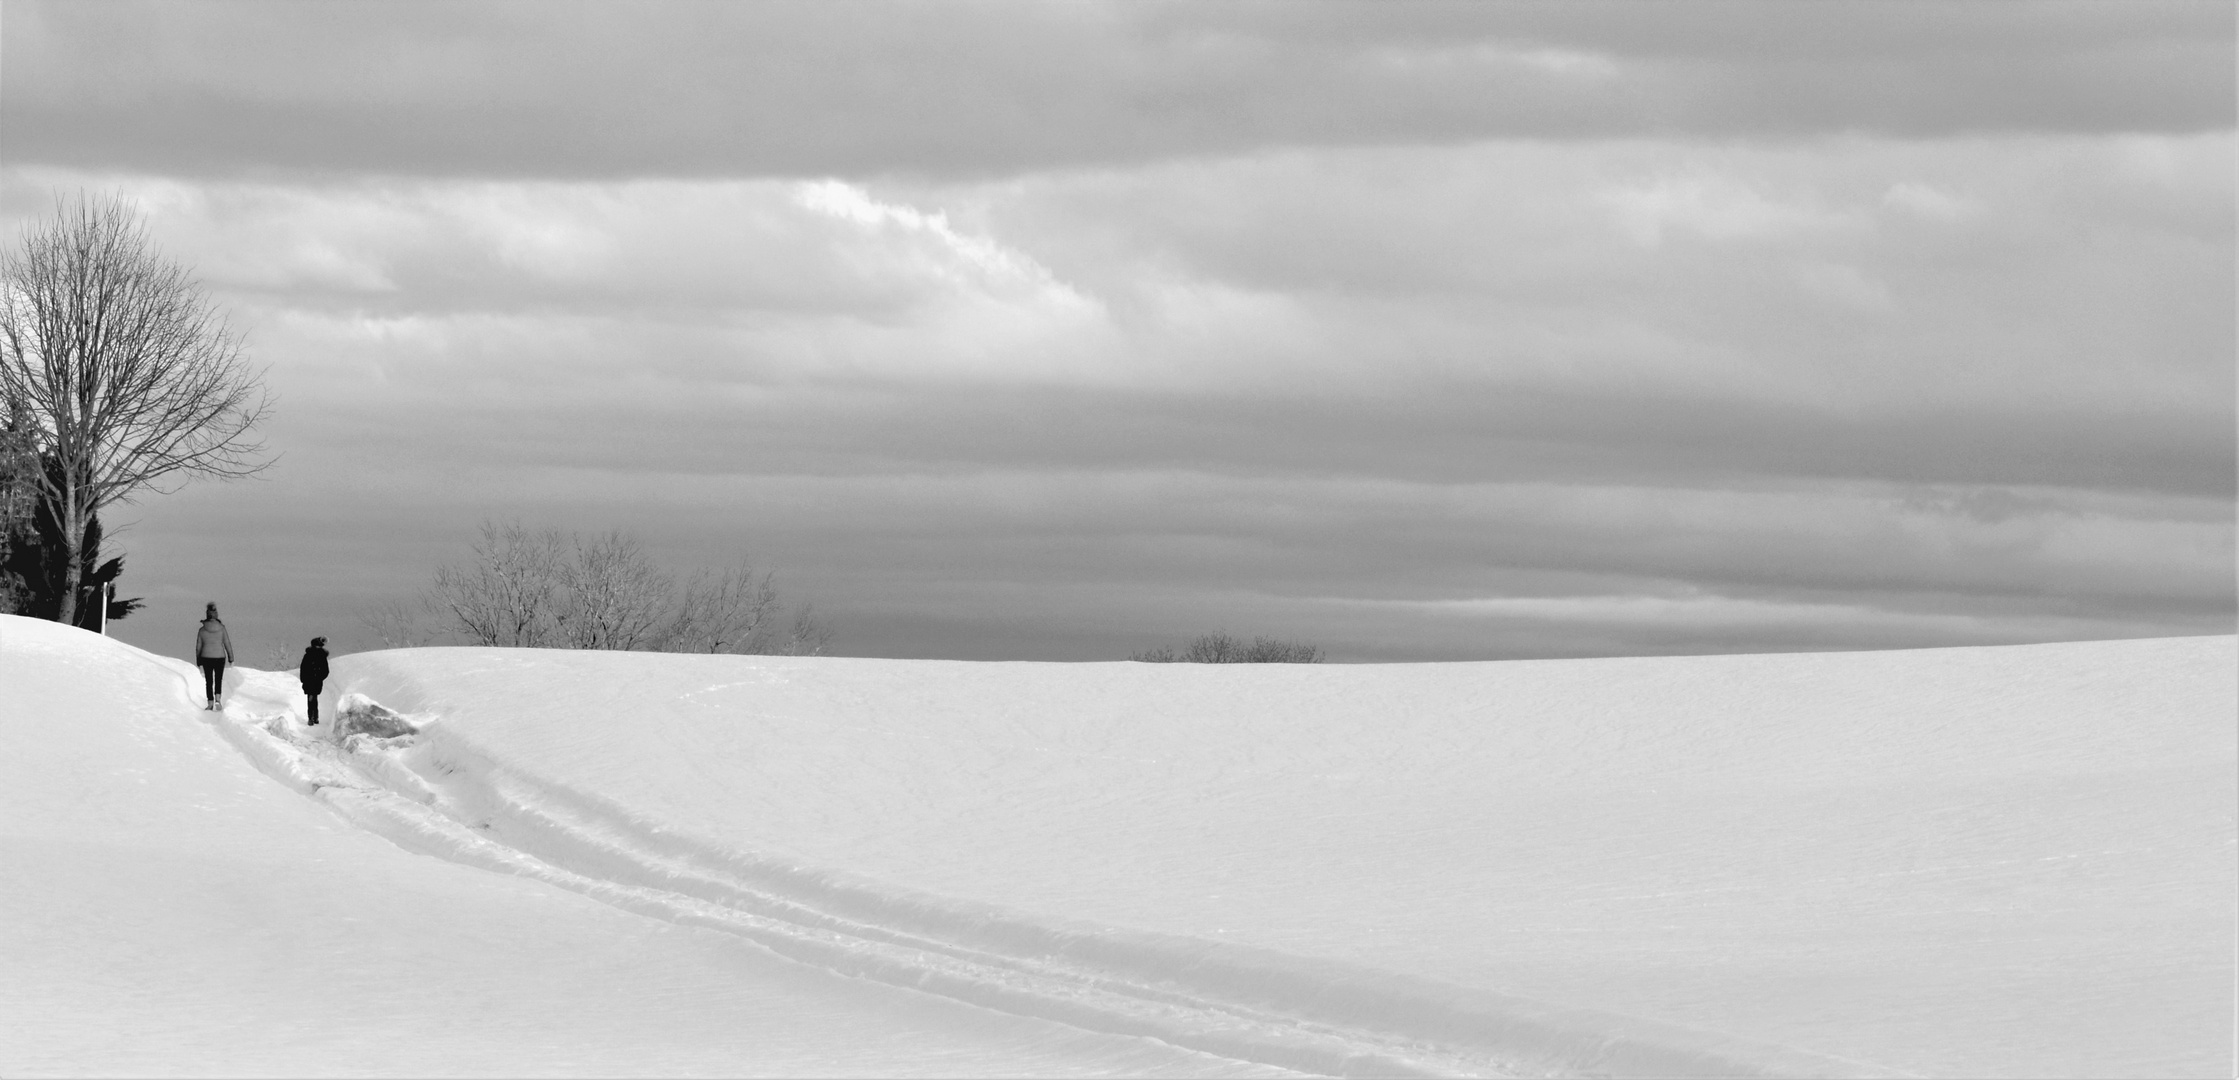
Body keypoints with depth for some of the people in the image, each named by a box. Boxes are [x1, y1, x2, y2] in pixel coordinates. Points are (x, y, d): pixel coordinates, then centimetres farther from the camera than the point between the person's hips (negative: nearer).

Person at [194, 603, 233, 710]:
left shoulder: (202, 630, -3)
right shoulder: (221, 628, -6)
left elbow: (198, 647, 3)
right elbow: (227, 643, -2)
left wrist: (198, 661, 13)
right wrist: (230, 657, 8)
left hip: (206, 657, 0)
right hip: (220, 657, 0)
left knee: (208, 681, 9)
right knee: (218, 680, 11)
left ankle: (210, 703, 7)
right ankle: (217, 698, -8)